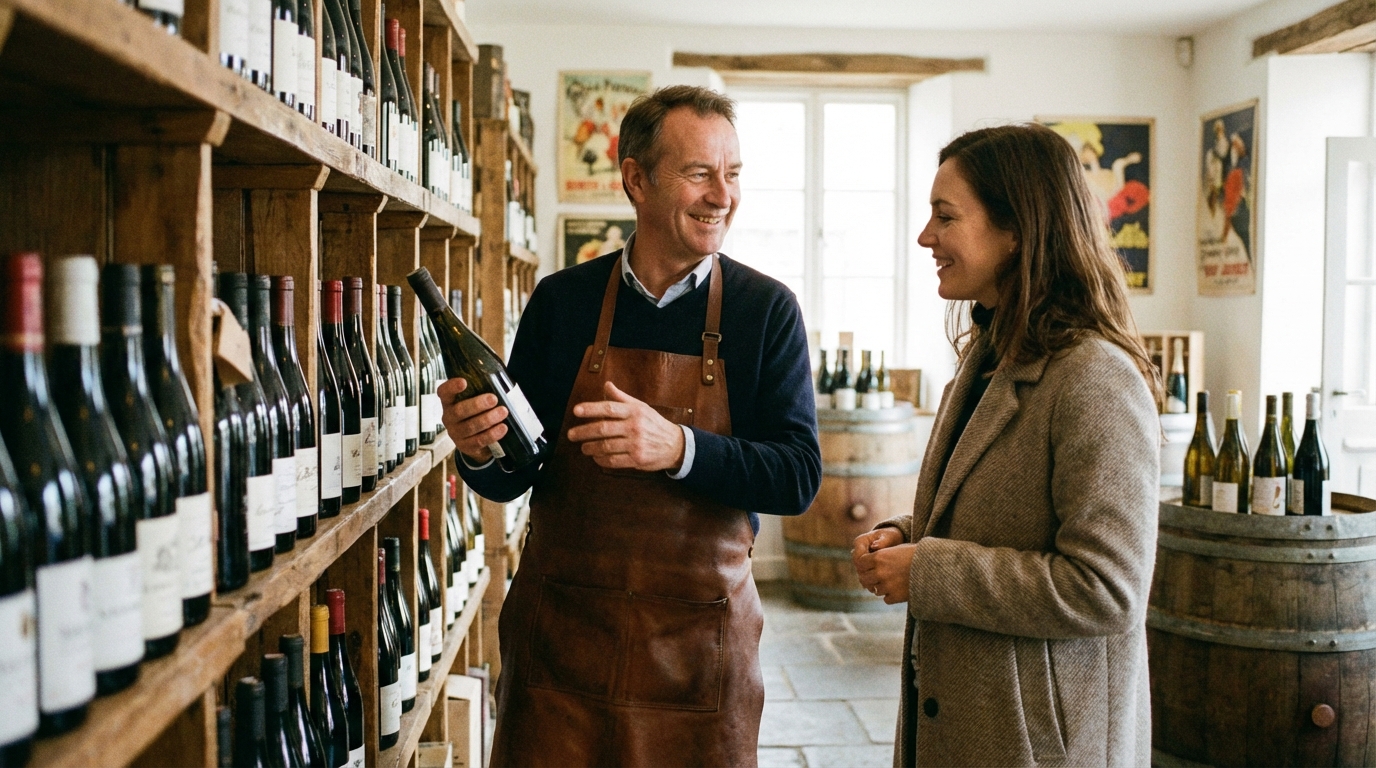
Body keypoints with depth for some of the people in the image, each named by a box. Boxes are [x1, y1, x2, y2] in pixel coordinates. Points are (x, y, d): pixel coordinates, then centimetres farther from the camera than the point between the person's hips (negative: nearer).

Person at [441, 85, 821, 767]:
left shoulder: (767, 310, -3)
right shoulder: (561, 300, 1)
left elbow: (799, 476, -10)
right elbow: (510, 478, 5)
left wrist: (679, 448, -26)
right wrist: (478, 451, -18)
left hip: (698, 644, -1)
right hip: (558, 634, 1)